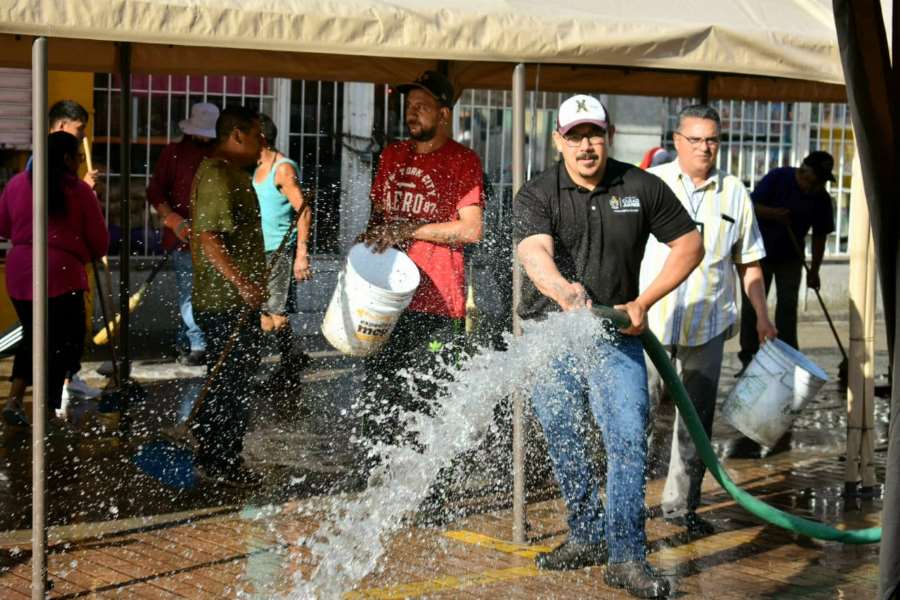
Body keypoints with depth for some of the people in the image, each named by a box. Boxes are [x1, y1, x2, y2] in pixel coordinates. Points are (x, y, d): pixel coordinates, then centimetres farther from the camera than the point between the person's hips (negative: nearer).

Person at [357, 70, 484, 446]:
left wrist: (408, 230, -13)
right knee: (377, 398, 9)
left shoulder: (462, 161, -4)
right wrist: (369, 237, 7)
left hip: (436, 306, -6)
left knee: (422, 407, -7)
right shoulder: (392, 156, 16)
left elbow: (471, 230, -12)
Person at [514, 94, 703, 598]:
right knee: (565, 443, 10)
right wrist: (564, 291, -50)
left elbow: (689, 244, 6)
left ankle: (626, 556, -10)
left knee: (629, 438, -12)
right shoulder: (537, 196, -8)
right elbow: (535, 252, -27)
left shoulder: (642, 187, -2)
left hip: (615, 334, 0)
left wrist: (644, 302, -5)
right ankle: (587, 537, 27)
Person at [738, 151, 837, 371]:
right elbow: (751, 206, -16)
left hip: (790, 256, 2)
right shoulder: (778, 178, -15)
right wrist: (772, 213, -35)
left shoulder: (821, 198, -6)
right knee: (752, 304, -2)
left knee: (788, 305, -2)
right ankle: (748, 357, 3)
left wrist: (814, 270, -1)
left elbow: (819, 235, 0)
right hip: (760, 251, -2)